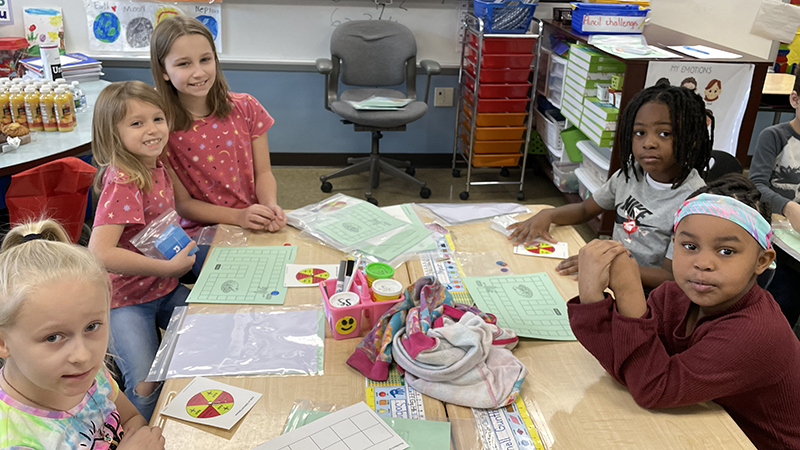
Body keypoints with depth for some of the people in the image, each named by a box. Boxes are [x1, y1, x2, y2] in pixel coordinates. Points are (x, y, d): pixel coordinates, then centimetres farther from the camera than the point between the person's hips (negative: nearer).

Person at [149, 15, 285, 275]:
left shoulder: (245, 108, 0)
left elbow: (263, 172, 4)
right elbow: (183, 203, -5)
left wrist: (270, 207, -19)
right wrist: (238, 217, -20)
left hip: (254, 225, 4)